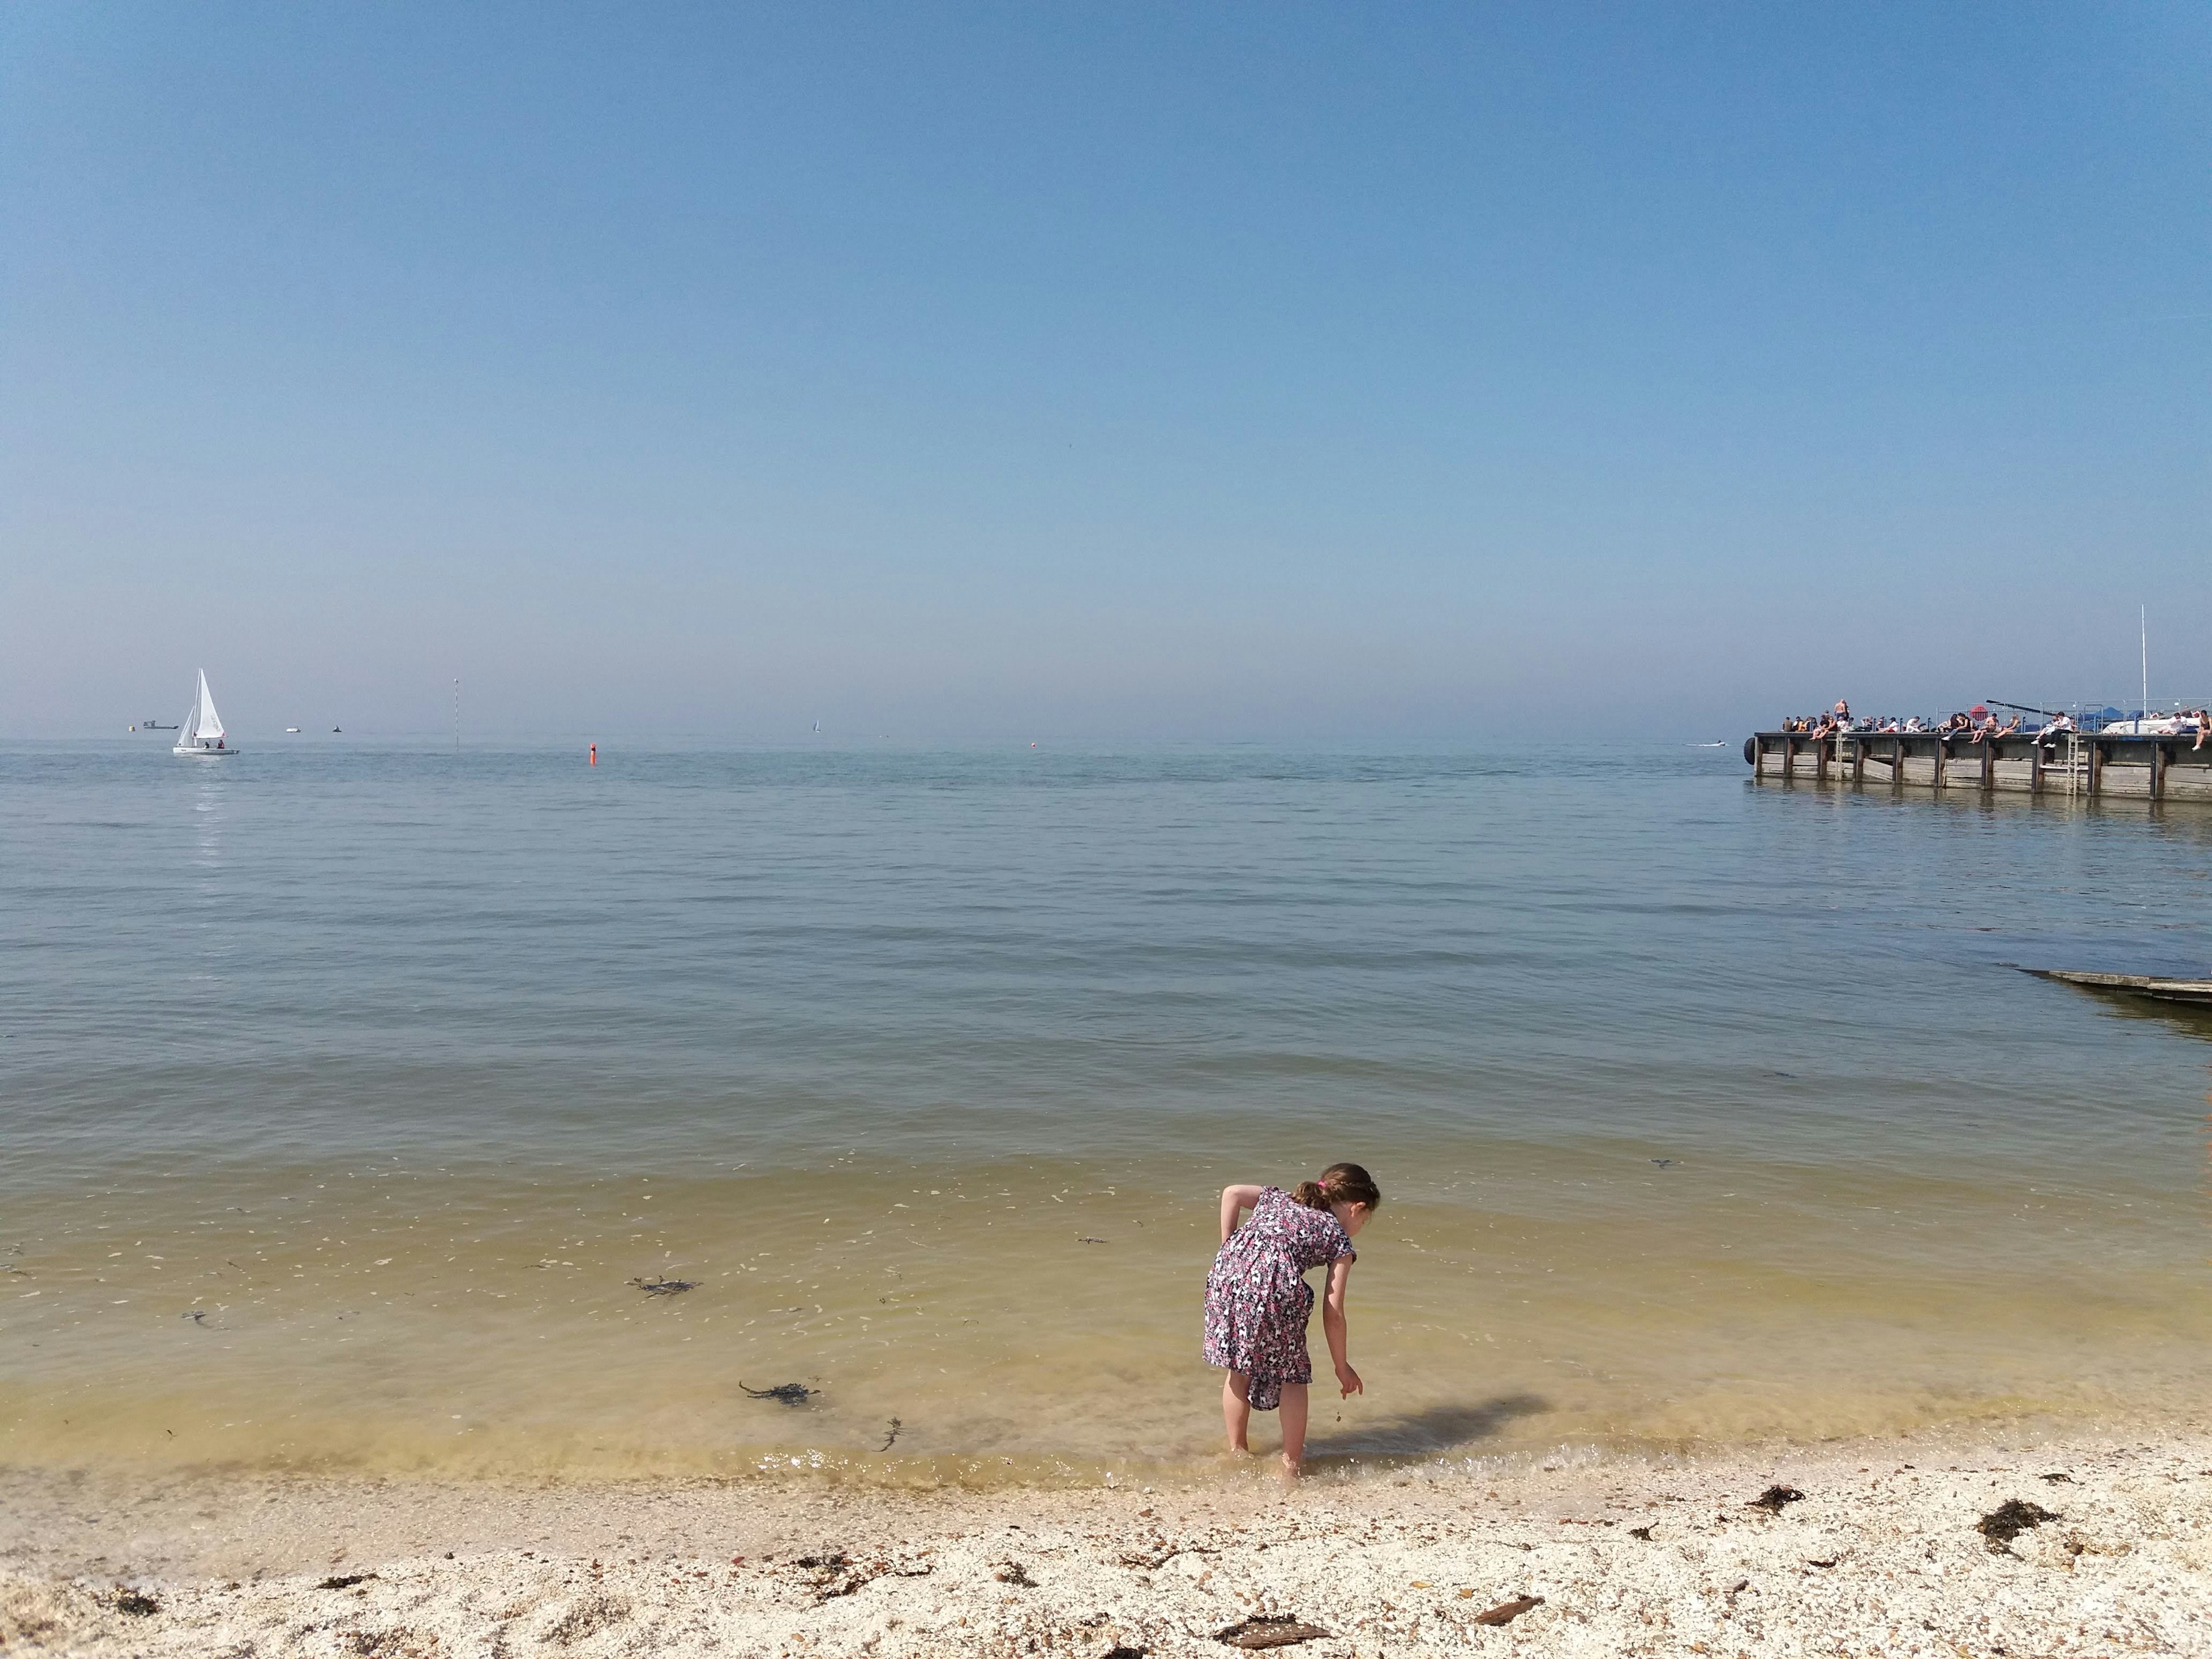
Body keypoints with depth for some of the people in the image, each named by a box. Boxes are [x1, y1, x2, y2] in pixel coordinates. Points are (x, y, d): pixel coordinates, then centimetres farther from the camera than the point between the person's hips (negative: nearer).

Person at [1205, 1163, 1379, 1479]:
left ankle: (1237, 1452, 35)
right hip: (1276, 1283, -4)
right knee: (1292, 1374, 18)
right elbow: (1333, 1313, 18)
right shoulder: (1339, 1240, 21)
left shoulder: (1280, 1198, 34)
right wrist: (1342, 1366, 28)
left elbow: (1231, 1193, 19)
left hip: (1229, 1271, 4)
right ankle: (1292, 1465, 22)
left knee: (1239, 1368, 22)